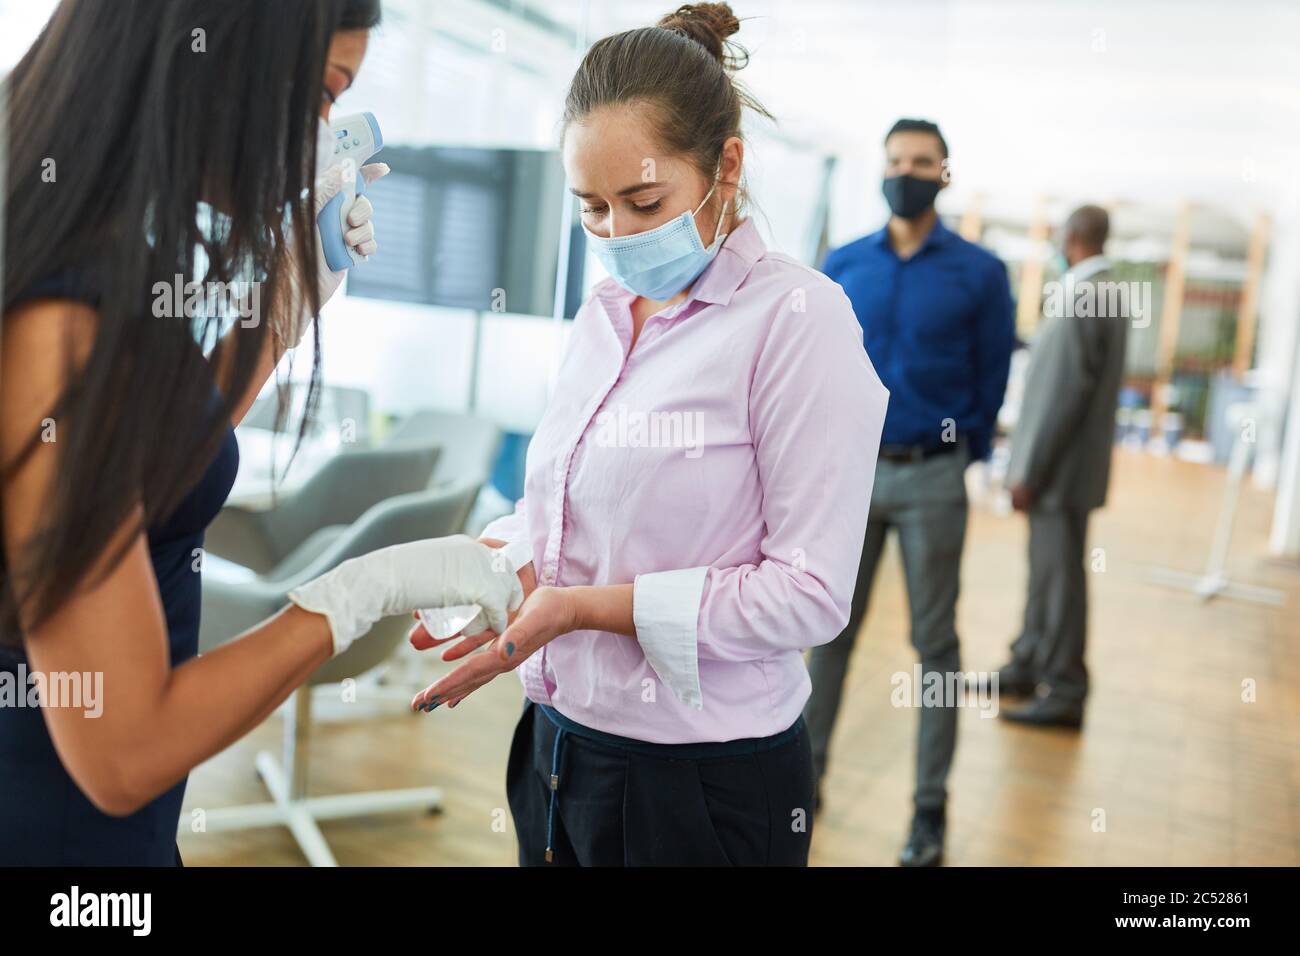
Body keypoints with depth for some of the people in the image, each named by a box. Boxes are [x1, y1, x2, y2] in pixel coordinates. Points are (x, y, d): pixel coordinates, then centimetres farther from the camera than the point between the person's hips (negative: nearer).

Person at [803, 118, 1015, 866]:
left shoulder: (979, 271, -2)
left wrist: (962, 458, 5)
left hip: (932, 479, -2)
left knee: (935, 642, 6)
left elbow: (991, 377, 3)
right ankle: (807, 775, 21)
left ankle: (931, 806, 16)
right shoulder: (841, 266, 5)